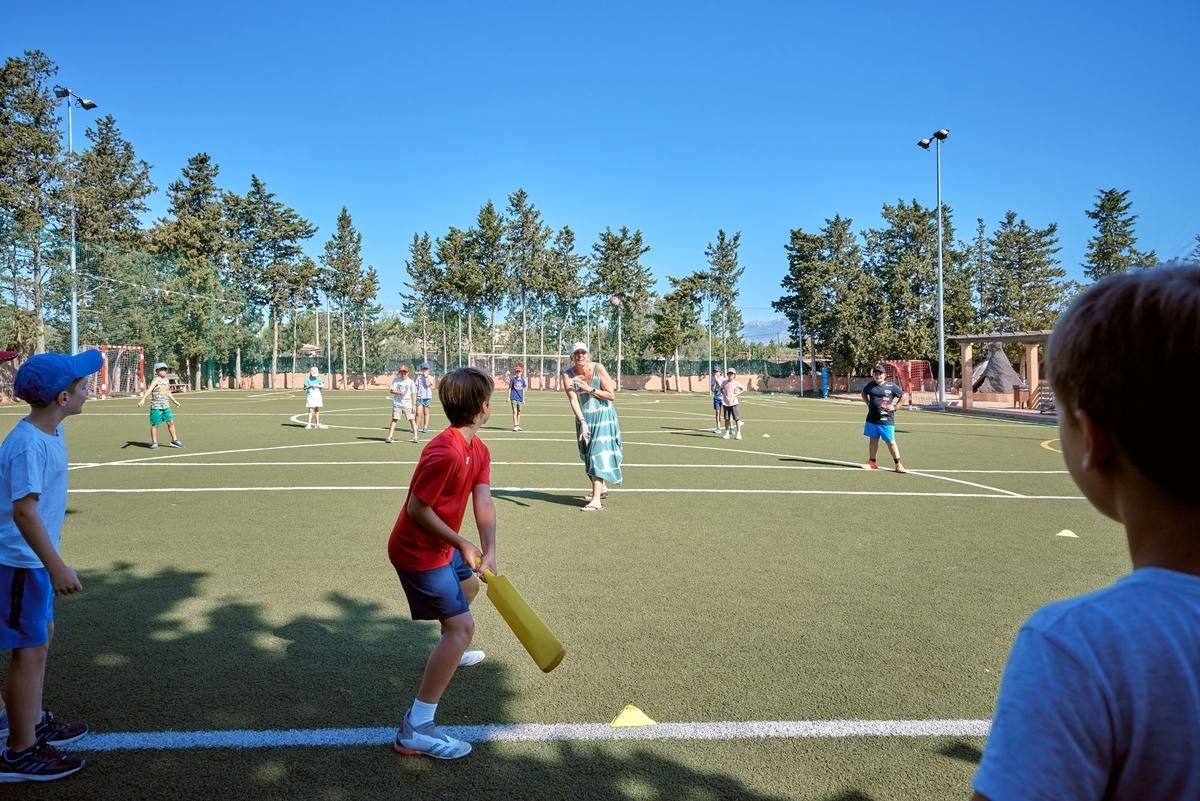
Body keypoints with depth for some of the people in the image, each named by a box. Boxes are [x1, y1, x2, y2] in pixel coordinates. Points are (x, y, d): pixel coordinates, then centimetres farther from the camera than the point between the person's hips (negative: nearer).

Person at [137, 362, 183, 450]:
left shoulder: (167, 381, 12)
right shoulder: (155, 380, -10)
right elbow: (149, 390, -25)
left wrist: (174, 401, 39)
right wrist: (143, 399, -39)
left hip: (166, 406, 6)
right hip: (156, 406, -6)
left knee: (171, 423, 7)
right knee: (155, 425, 1)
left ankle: (174, 440, 17)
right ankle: (154, 443, 9)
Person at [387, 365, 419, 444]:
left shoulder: (410, 382, 1)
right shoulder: (396, 380, 2)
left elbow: (413, 394, 2)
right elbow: (392, 391, -1)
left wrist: (414, 405, -4)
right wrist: (399, 392, -20)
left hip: (408, 404, 0)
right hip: (397, 404, 0)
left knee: (412, 419, -1)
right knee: (394, 419, -1)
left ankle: (415, 437, 4)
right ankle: (390, 437, 2)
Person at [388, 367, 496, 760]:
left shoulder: (478, 450, 2)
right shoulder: (446, 454, -29)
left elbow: (483, 500, -7)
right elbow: (417, 508, -25)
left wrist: (488, 549, -21)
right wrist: (462, 544, -20)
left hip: (440, 547, 11)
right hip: (417, 551, -11)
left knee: (469, 583, 33)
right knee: (461, 626, -15)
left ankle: (451, 653, 60)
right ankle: (415, 731, -13)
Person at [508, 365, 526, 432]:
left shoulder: (522, 380, 8)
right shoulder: (513, 379, -2)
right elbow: (509, 388, 2)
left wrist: (523, 399, 14)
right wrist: (508, 397, -2)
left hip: (520, 398, 4)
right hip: (514, 398, -4)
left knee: (519, 412, 9)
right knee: (515, 412, -8)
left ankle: (518, 426, 17)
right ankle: (515, 426, -8)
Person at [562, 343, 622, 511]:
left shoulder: (598, 368, -14)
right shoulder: (568, 374, -10)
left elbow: (611, 395, -13)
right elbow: (573, 400, -19)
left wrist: (589, 389, -22)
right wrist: (582, 422, -29)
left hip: (603, 417, -4)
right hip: (584, 418, 4)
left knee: (598, 454, -13)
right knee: (589, 455, 15)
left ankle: (596, 500, -17)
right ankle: (602, 488, 38)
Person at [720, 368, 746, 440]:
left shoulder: (736, 383, -4)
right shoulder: (724, 382, 1)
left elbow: (744, 388, 6)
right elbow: (721, 389, 18)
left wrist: (737, 394, -4)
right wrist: (723, 394, 1)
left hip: (734, 402, -2)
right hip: (725, 403, 2)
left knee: (737, 419, -6)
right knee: (727, 419, 6)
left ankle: (739, 434, 2)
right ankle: (727, 433, 18)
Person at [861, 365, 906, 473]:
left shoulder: (891, 386, -4)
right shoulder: (870, 385, 5)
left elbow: (902, 396, 6)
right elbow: (864, 394, 25)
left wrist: (895, 407, -2)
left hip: (886, 420, -4)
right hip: (872, 418, 4)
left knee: (891, 442, -3)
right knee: (873, 440, 13)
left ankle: (898, 464, 3)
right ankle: (872, 462, 24)